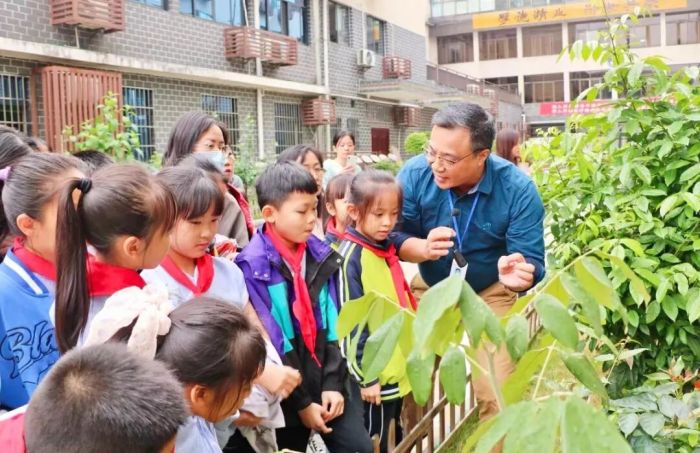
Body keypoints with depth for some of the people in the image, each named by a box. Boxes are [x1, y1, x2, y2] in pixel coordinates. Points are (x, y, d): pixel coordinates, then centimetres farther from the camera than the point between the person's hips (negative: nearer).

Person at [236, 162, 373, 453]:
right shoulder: (253, 266, -14)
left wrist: (333, 383, -3)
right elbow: (268, 344, -15)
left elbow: (332, 324, 4)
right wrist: (300, 402, -11)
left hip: (325, 380, 5)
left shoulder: (320, 255, 3)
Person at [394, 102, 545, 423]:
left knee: (496, 395, -2)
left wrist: (518, 276, -49)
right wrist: (424, 248, -40)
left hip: (490, 293, -1)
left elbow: (532, 265, -24)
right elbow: (394, 238, -18)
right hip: (430, 286, 2)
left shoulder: (518, 189, -26)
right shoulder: (415, 173, -22)